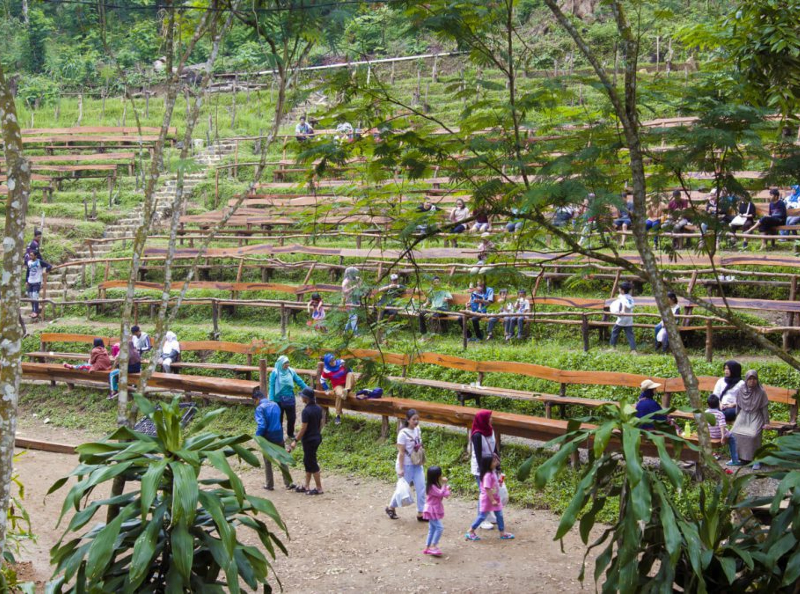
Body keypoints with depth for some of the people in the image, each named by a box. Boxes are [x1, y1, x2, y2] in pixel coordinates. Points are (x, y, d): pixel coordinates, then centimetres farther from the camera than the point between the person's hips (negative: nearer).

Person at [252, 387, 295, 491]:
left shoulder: (260, 408, -13)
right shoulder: (275, 405, 8)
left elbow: (261, 425, -21)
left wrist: (258, 437, -7)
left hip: (268, 438, -5)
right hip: (279, 437, 5)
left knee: (267, 462, 10)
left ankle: (269, 485, 16)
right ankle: (289, 483, 8)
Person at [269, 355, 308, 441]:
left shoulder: (291, 371, -2)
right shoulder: (275, 373, -12)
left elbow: (299, 382, 5)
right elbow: (272, 387, -11)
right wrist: (271, 400, -15)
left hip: (290, 399, 4)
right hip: (279, 400, -4)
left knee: (292, 417, 12)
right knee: (279, 418, 6)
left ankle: (290, 434, 31)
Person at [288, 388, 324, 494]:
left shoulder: (306, 411, -22)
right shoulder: (318, 408, 3)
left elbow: (303, 428, -21)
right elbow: (321, 424, 11)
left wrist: (295, 441, -13)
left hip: (309, 440, -8)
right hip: (317, 438, 8)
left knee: (312, 463, 2)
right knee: (307, 462, 18)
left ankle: (319, 488, 8)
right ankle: (306, 486, 24)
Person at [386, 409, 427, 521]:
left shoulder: (417, 430, 1)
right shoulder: (403, 433, -20)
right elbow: (401, 452, -19)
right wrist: (400, 469, -19)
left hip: (417, 465, 6)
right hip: (406, 465, -6)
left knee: (421, 488, 3)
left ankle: (420, 514, 11)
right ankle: (391, 508, 30)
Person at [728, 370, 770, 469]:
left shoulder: (761, 392, -7)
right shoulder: (740, 391, 1)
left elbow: (764, 408, -3)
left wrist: (766, 422, -5)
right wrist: (738, 419, 13)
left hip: (756, 417, -4)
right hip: (743, 415, 4)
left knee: (753, 435, -30)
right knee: (734, 433, -21)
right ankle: (737, 458, -9)